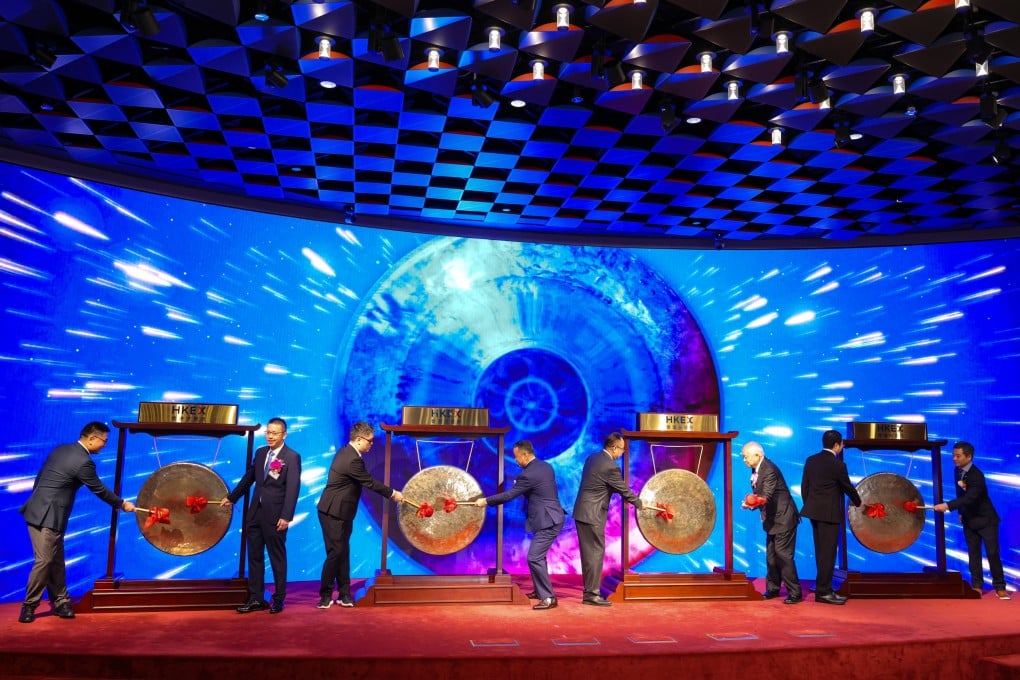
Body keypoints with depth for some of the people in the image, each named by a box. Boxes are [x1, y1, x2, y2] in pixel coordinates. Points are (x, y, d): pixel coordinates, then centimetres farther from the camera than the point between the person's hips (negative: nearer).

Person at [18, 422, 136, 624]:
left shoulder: (60, 449, 9)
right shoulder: (84, 462, -17)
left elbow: (39, 477, 16)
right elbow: (100, 490, -7)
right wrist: (122, 504, 7)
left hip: (39, 511, 9)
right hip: (47, 516, -9)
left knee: (56, 561, 12)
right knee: (44, 561, -2)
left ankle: (60, 602, 18)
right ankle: (28, 606, 9)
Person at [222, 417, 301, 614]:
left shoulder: (292, 457, -10)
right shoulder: (260, 452, 10)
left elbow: (293, 488, -16)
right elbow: (249, 477, 21)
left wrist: (286, 516, -21)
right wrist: (231, 497, 26)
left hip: (275, 515, -6)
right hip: (255, 512, 7)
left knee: (277, 558, 5)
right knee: (255, 557, 11)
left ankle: (278, 600, 16)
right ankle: (256, 599, 20)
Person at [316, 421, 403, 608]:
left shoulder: (346, 452, 8)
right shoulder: (353, 460, -23)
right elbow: (370, 482, -16)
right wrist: (393, 494, -4)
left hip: (338, 511, 10)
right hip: (333, 513, -10)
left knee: (343, 552, 11)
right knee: (336, 552, -3)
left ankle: (344, 593, 16)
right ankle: (325, 595, 7)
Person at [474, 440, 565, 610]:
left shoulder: (528, 474, -18)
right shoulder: (546, 467, 9)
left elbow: (509, 495, -14)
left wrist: (486, 501, -4)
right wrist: (520, 485, 14)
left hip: (547, 522, -11)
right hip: (551, 518, 11)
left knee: (534, 558, -11)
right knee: (538, 556, 22)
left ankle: (549, 598, -7)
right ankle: (540, 590, 33)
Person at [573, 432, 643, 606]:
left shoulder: (592, 458, 10)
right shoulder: (611, 467, -16)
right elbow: (624, 490, -7)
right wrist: (639, 503, 10)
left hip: (581, 512, 9)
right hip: (593, 514, -9)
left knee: (588, 553, 13)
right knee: (596, 553, -2)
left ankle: (589, 591, 19)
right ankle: (592, 594, 1)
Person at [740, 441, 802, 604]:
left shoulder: (769, 470, -22)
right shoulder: (756, 470, 6)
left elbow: (766, 496, -32)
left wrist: (751, 503, -46)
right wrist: (752, 502, 0)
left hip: (783, 518, -9)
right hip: (772, 519, 9)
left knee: (783, 555, -8)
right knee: (771, 555, 14)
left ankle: (795, 592, 1)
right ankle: (772, 588, 24)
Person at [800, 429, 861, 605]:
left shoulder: (811, 460, 6)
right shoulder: (838, 465, -13)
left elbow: (804, 486, 9)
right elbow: (848, 487, 0)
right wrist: (858, 502, 18)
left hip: (814, 510, 7)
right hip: (829, 513, -7)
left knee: (821, 551, 14)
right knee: (828, 552, -2)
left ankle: (823, 587, 20)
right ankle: (823, 592, 1)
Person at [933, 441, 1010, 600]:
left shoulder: (977, 475, -25)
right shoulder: (958, 471, -1)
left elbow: (970, 497, -36)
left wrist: (947, 506, -41)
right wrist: (961, 513, 9)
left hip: (986, 519, -6)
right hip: (969, 520, 7)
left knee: (993, 553, -3)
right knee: (973, 553, 7)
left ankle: (1000, 587, 7)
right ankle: (976, 585, 12)